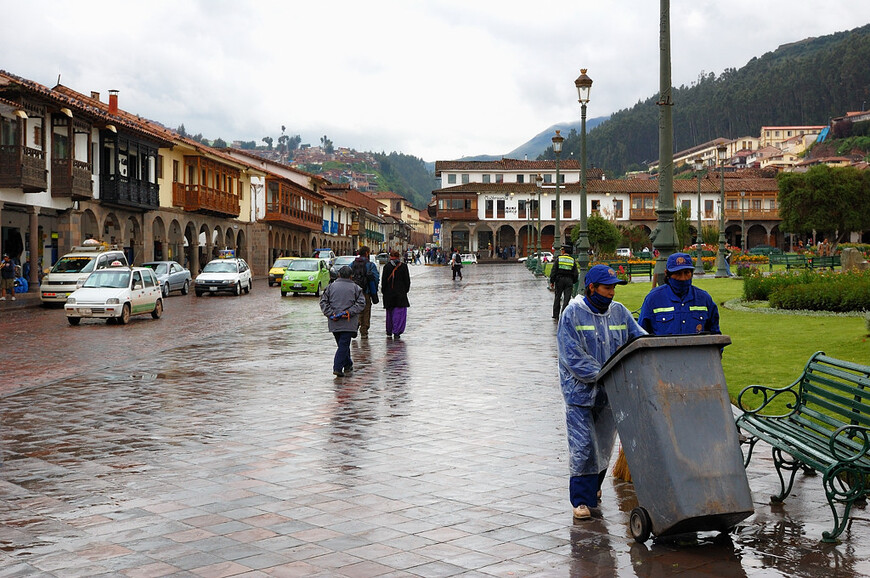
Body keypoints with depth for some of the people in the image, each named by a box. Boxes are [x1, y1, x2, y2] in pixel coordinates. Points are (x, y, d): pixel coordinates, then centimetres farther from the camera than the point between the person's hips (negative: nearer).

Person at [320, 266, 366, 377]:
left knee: (342, 344, 17)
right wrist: (349, 312, -9)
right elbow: (361, 303, -6)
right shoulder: (355, 288, 1)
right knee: (344, 345, -5)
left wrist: (330, 314, -3)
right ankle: (337, 368, -15)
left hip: (334, 323, 3)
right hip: (348, 323, -3)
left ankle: (348, 365, 28)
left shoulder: (331, 287, 7)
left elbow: (323, 302, 3)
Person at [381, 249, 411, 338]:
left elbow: (384, 280, -2)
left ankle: (389, 332, 24)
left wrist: (383, 291, 8)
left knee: (390, 312, 15)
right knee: (399, 312, 0)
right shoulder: (403, 266, -2)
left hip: (389, 293, 1)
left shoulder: (387, 267, -3)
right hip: (401, 293, -1)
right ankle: (396, 332, -10)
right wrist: (406, 290, 13)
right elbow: (407, 280, 2)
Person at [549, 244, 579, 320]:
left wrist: (552, 282, 2)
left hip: (559, 280, -1)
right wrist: (573, 282, 16)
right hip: (569, 281, 1)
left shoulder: (558, 259, -1)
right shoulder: (573, 261, 6)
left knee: (557, 297, 9)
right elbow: (576, 274, 6)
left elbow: (553, 272, -3)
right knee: (566, 299, 1)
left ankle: (556, 315, 12)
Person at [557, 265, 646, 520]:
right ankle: (581, 500, 1)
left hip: (610, 393, 5)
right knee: (582, 446, -6)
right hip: (579, 391, -5)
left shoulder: (619, 312, 5)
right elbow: (572, 357, -16)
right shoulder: (572, 314, -10)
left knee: (604, 445, 14)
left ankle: (593, 486, 36)